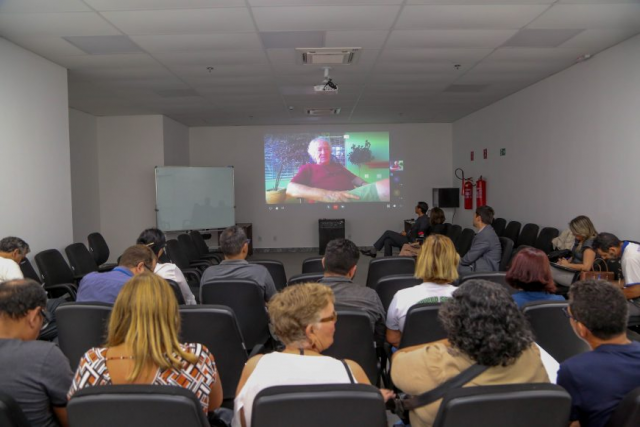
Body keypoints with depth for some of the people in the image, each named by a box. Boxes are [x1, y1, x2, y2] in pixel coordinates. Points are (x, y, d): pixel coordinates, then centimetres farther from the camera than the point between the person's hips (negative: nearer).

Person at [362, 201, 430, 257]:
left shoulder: (424, 219, -15)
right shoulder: (420, 218, 15)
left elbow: (420, 234, -21)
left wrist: (406, 234, -11)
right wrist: (406, 233, 4)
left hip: (410, 241, -9)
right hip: (408, 239, 9)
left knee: (388, 233, -6)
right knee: (387, 241, -2)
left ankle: (373, 250, 2)